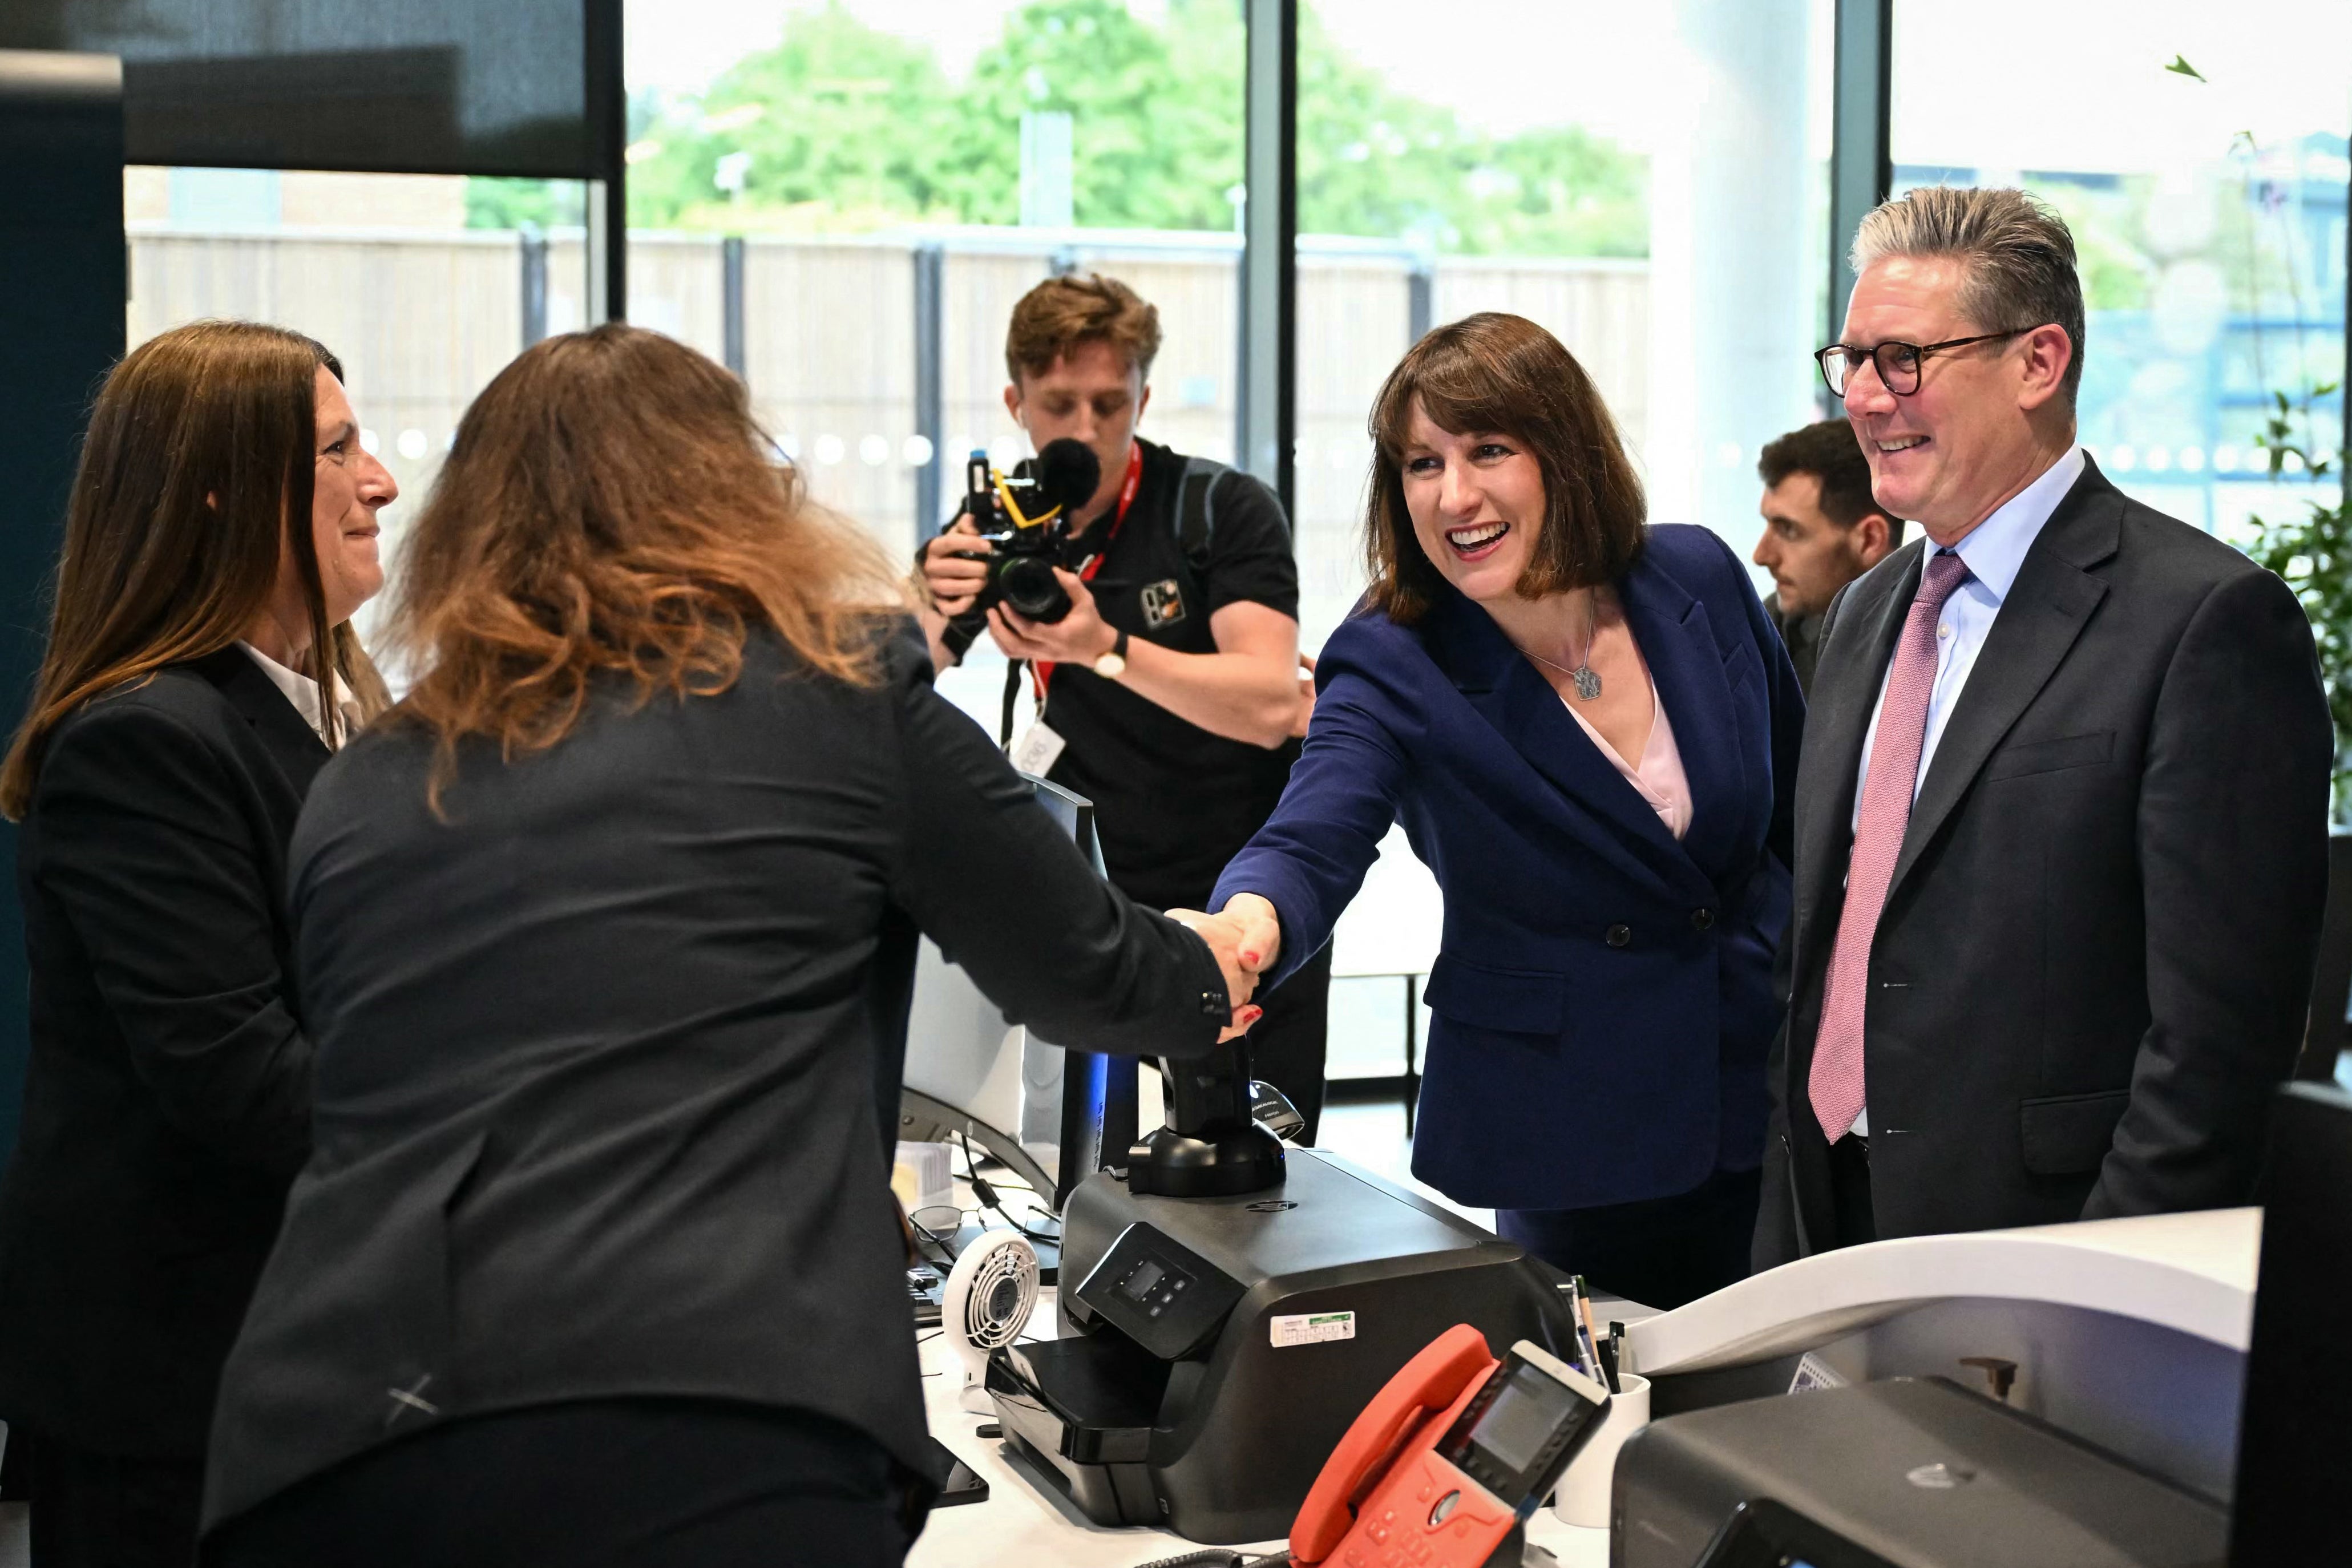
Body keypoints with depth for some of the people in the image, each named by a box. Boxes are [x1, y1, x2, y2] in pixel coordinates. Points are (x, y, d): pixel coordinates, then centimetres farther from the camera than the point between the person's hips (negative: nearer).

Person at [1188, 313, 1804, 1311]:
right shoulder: (1391, 668, -12)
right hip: (1573, 1137, -3)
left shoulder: (1697, 581, -3)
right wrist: (1246, 926, -53)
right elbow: (1312, 843, -30)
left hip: (1771, 1090, 3)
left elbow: (1806, 805, 10)